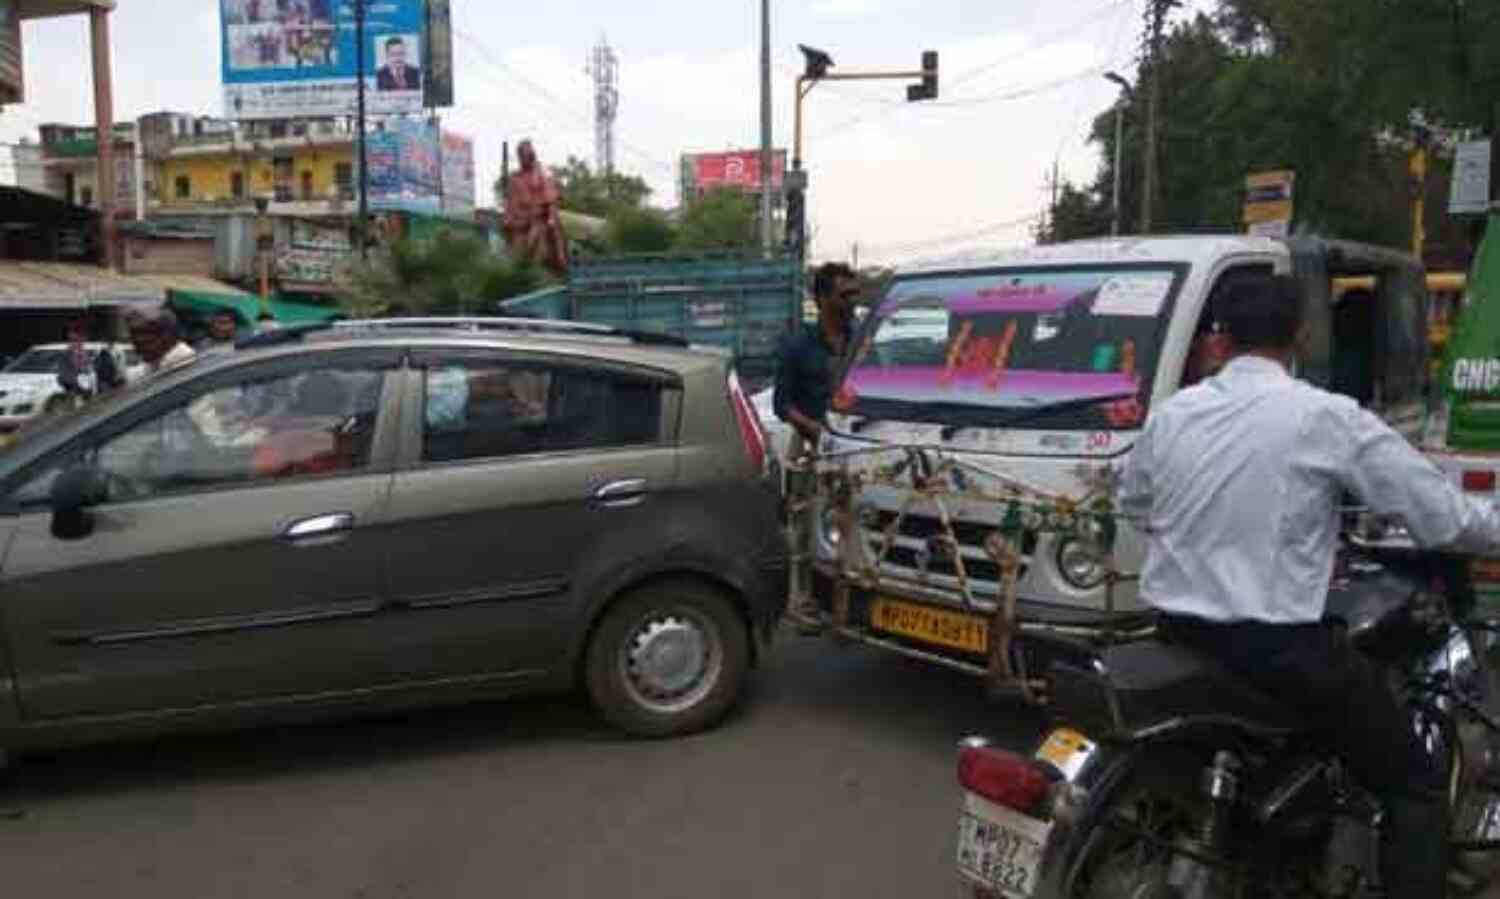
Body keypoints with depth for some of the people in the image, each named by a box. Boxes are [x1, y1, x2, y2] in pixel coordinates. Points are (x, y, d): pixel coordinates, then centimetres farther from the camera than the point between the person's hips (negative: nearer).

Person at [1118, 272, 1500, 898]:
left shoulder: (1171, 414, 2)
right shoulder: (1327, 417, -11)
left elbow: (1131, 500, 19)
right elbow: (1440, 513, -7)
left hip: (1178, 634, 6)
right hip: (1281, 647, -5)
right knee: (1414, 787, 11)